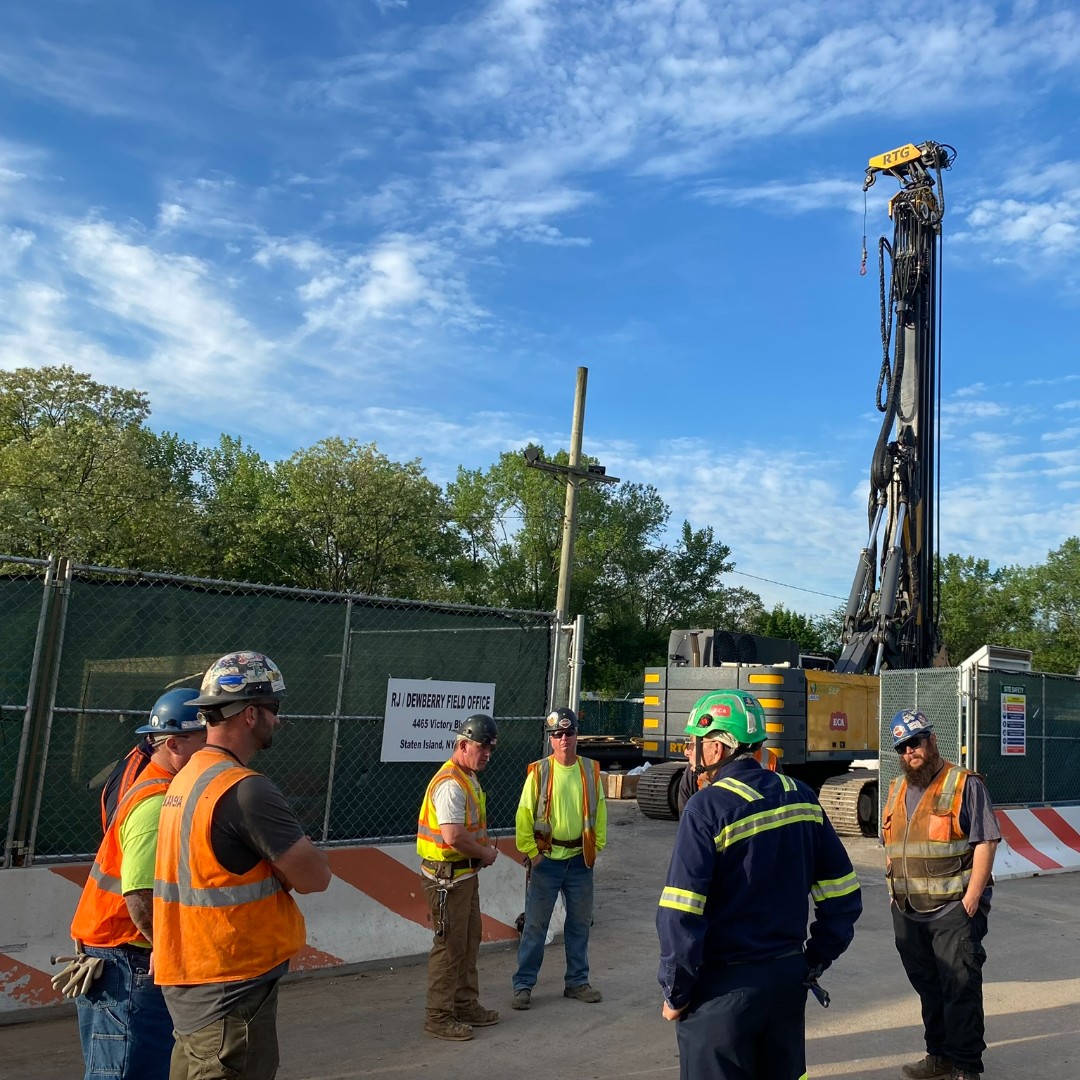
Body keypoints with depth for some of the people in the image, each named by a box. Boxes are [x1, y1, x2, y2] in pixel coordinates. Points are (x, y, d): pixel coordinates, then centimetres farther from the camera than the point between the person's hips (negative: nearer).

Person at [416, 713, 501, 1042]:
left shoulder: (469, 778, 12)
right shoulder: (451, 783, -22)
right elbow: (453, 836, -30)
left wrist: (486, 843, 7)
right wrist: (485, 853, -15)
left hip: (466, 873, 10)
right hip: (447, 876, -10)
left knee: (469, 943, 19)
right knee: (449, 947, -1)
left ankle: (466, 1005, 32)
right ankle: (438, 1017, 11)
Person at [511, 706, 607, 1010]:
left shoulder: (591, 770, 1)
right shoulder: (539, 771, -8)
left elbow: (599, 811, 8)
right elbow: (524, 814, -7)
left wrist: (596, 846, 3)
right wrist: (531, 851, -8)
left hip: (580, 860, 3)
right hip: (547, 859, -3)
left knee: (580, 923, 14)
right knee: (535, 923, 2)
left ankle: (577, 982, 28)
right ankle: (523, 985, 13)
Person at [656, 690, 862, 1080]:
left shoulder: (708, 806, -19)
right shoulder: (801, 798, 0)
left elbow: (681, 915, -22)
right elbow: (843, 894, 5)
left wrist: (674, 993, -10)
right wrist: (815, 961, 13)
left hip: (723, 987, -6)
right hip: (789, 979, 6)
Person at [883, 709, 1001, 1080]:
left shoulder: (964, 784, -7)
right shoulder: (897, 790, 13)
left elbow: (986, 842, -11)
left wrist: (972, 897, -17)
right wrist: (895, 890, 12)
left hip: (954, 909, -6)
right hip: (908, 911, 6)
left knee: (961, 990, 0)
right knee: (928, 988, 16)